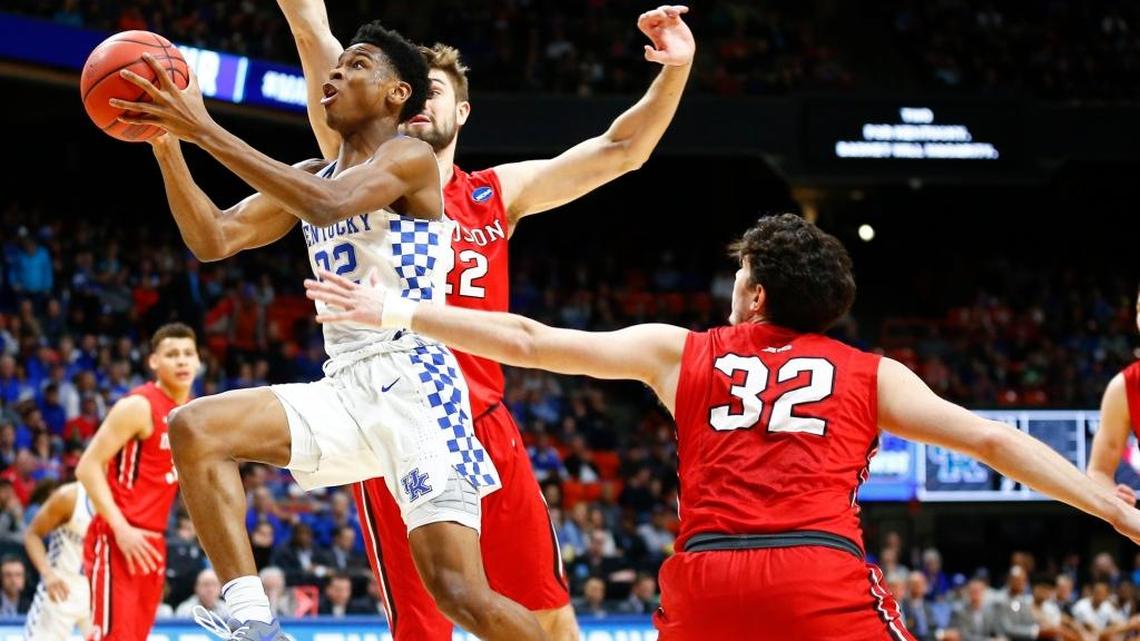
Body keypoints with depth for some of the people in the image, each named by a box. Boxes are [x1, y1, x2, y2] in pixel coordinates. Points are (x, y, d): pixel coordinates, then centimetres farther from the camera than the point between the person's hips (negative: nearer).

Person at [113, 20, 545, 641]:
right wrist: (165, 143, -4)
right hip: (343, 388, 7)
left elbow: (328, 206, -23)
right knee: (194, 428, -14)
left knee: (459, 591, -18)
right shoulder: (309, 177, 19)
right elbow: (212, 239, 11)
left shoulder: (409, 157, -4)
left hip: (412, 383, -7)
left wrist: (205, 130, -24)